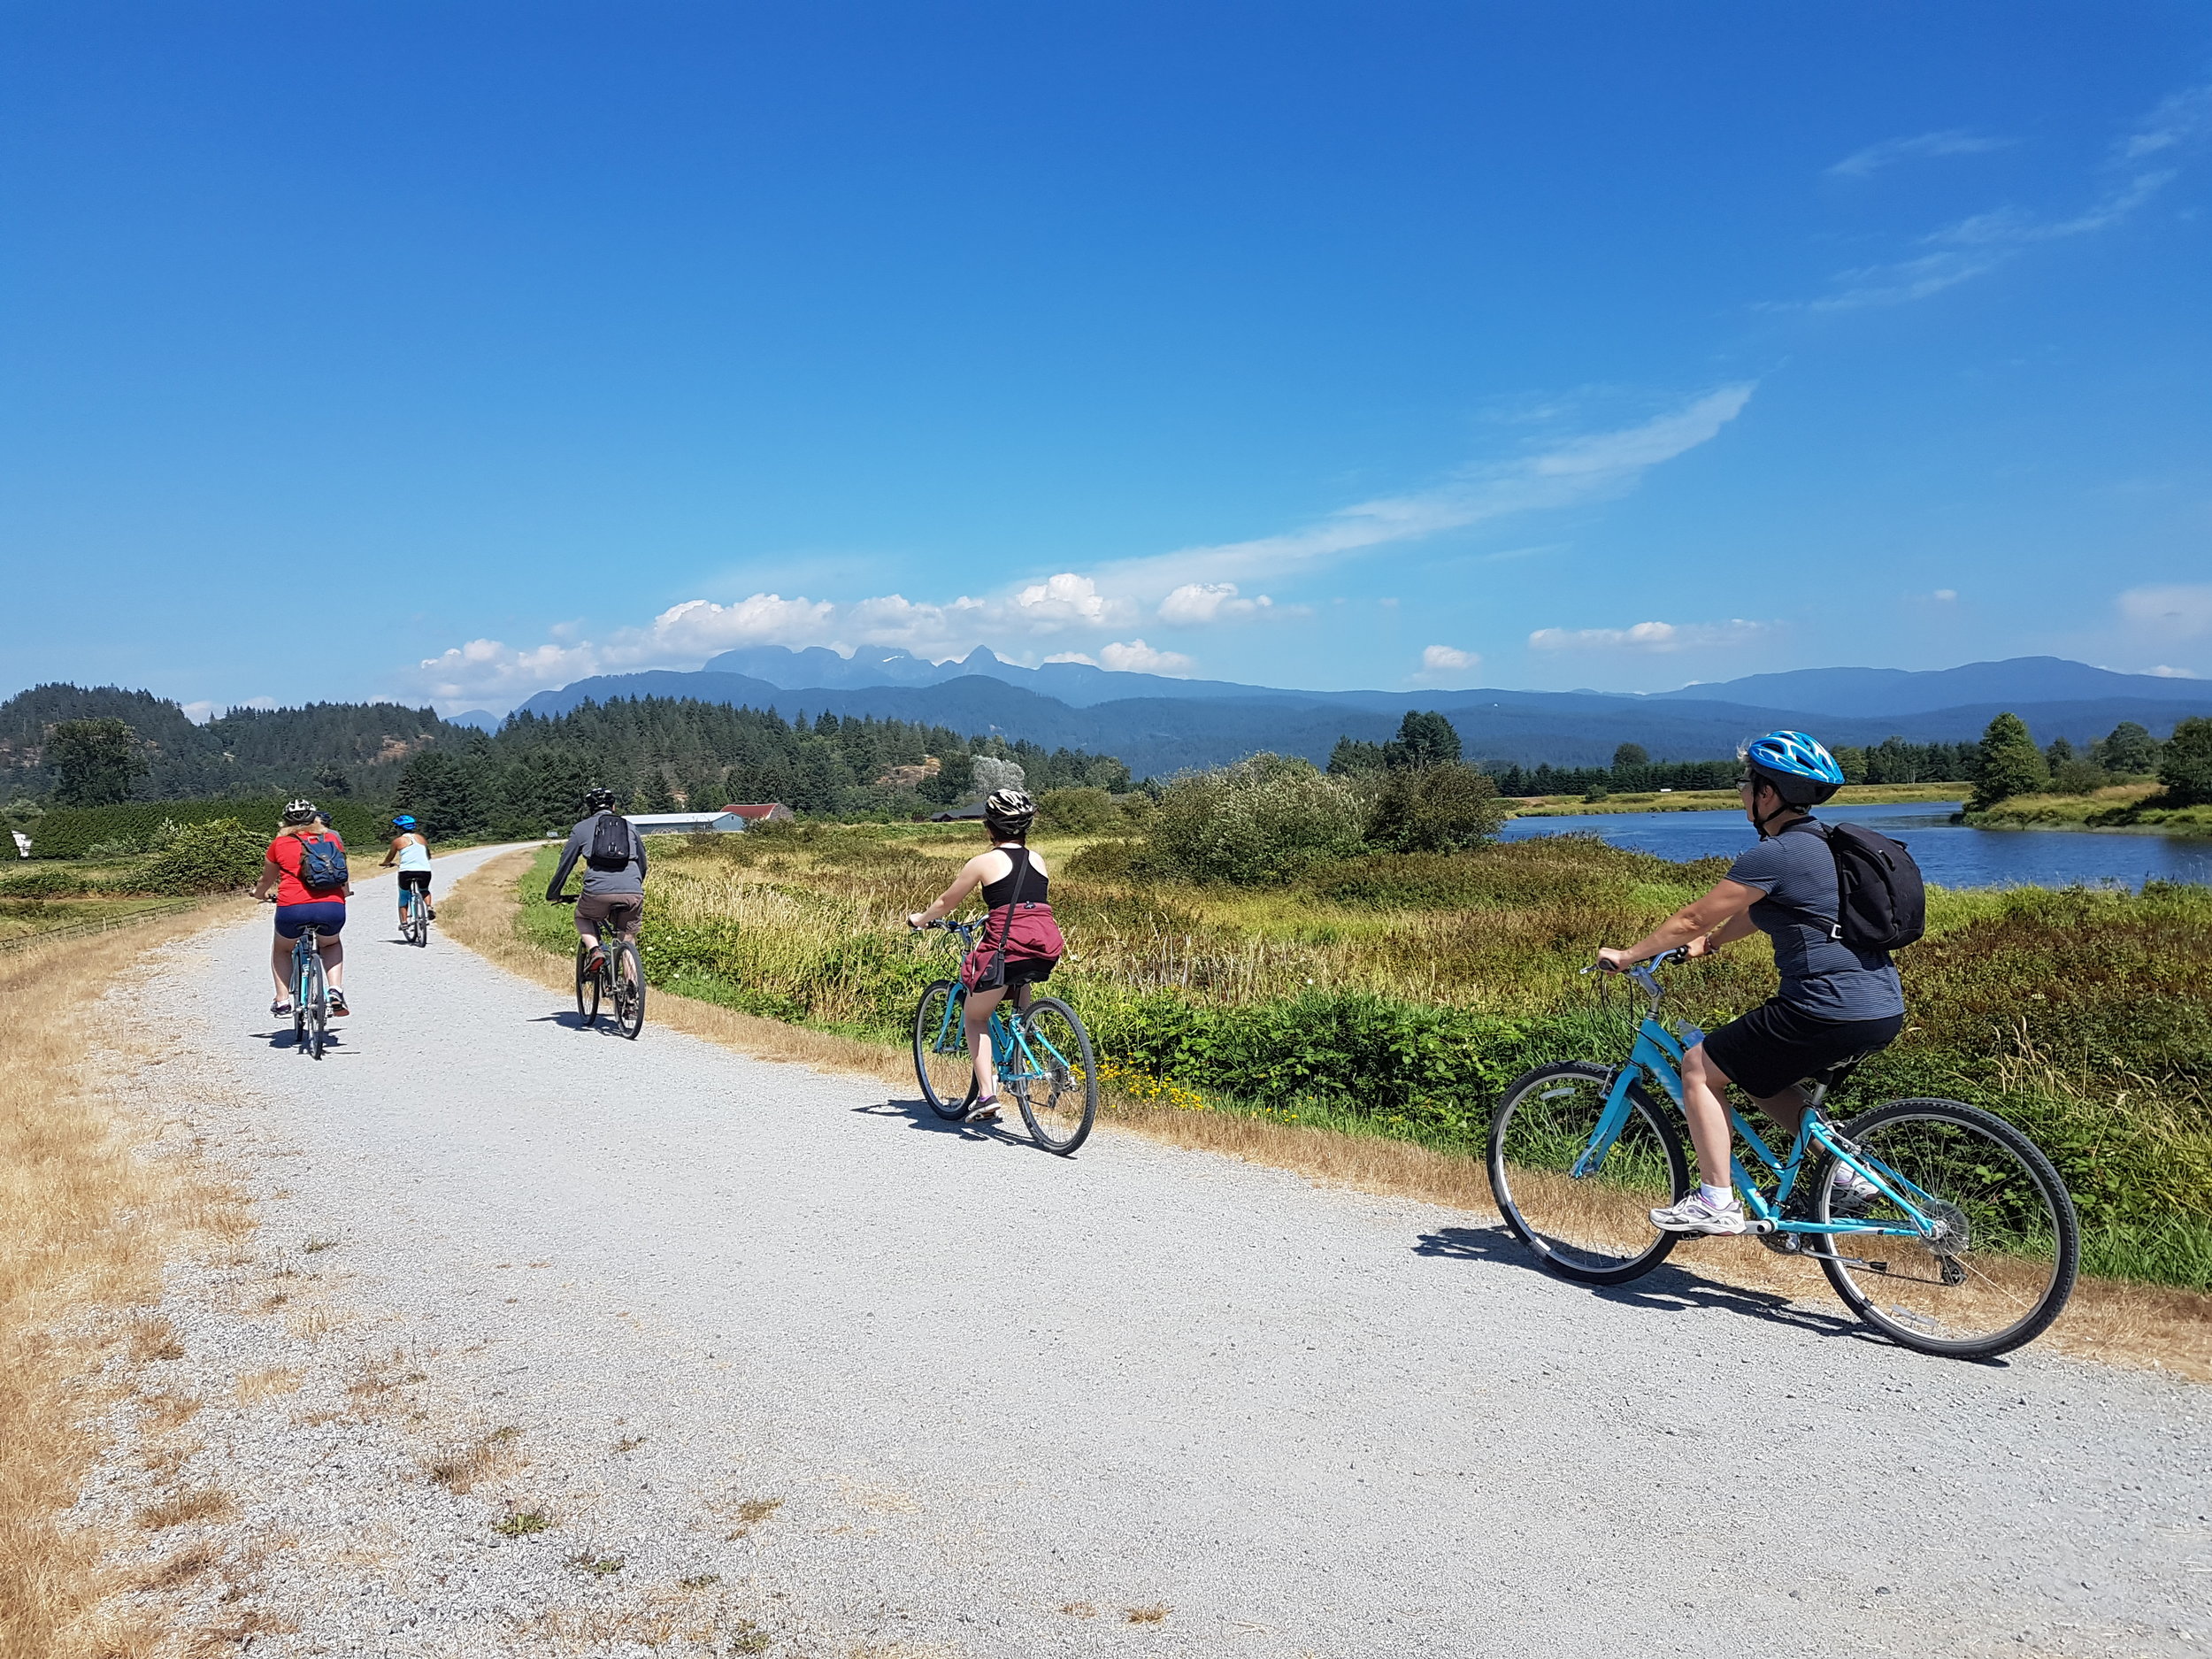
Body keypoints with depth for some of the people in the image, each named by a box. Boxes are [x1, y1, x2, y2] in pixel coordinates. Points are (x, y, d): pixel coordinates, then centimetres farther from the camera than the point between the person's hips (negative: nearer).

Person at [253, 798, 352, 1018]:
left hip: (292, 909, -1)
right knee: (331, 944, 33)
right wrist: (345, 892, 53)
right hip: (332, 908, 1)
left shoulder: (279, 844, 15)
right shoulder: (332, 839, 17)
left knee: (281, 950, 30)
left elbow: (266, 882, 29)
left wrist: (258, 893, 51)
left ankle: (282, 1001, 21)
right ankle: (336, 992, 13)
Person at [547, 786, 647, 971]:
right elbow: (642, 863, 30)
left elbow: (565, 864, 20)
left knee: (582, 917, 29)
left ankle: (594, 950, 5)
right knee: (628, 941, 18)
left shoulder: (581, 828, 16)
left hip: (599, 893, -1)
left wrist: (553, 894, 33)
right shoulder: (629, 826, 22)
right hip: (633, 894, 2)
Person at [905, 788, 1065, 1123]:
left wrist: (920, 919, 34)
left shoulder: (984, 862, 3)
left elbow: (946, 902, 15)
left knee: (976, 1017, 15)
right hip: (1047, 949, 5)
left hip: (1007, 949, -5)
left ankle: (986, 1094, 3)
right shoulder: (1038, 861, 16)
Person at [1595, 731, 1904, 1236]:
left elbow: (1693, 918, -7)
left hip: (1832, 1013, -9)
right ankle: (1844, 1169, 18)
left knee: (1700, 1066, 2)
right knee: (1754, 1072, 26)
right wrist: (1709, 943, 35)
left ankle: (1717, 1202, 3)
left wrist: (1626, 956, 4)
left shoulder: (1776, 854, -14)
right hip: (1884, 1010, 9)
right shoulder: (1820, 843, 15)